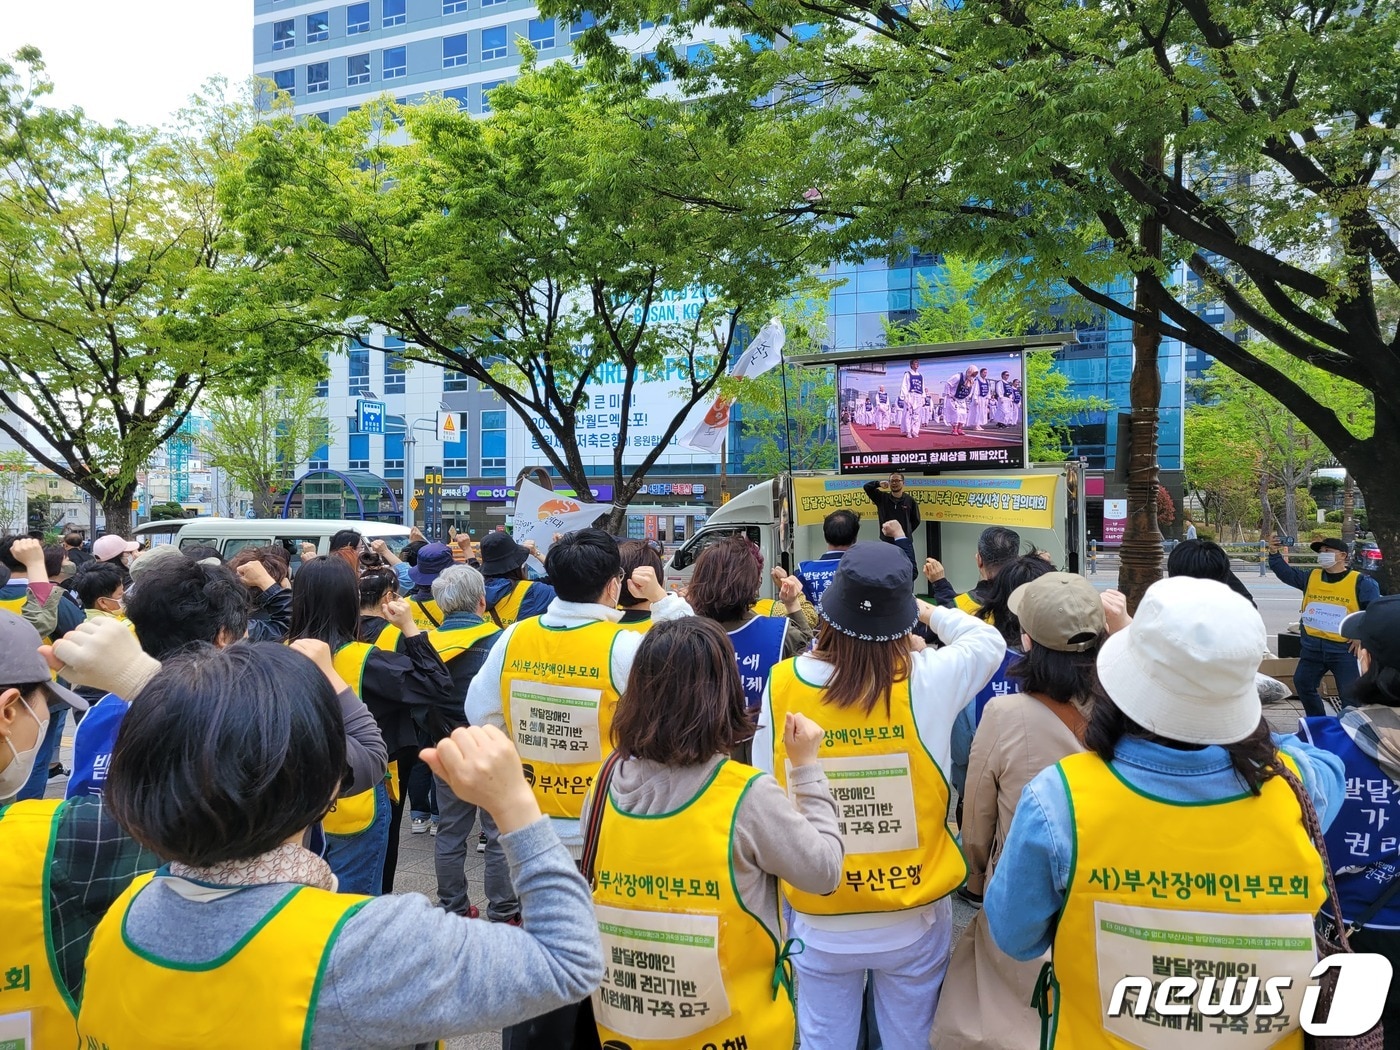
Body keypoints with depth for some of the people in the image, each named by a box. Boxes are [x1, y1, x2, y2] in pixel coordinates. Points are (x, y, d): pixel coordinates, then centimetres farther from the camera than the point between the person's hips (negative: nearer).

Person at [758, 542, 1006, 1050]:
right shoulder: (929, 679, -18)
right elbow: (988, 640, 4)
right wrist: (927, 611, 18)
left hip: (821, 920, 1)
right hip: (914, 918, 0)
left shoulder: (783, 683, -17)